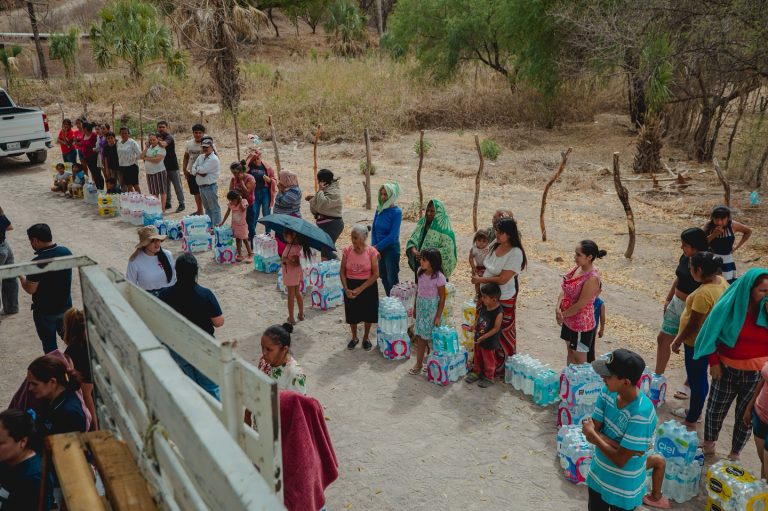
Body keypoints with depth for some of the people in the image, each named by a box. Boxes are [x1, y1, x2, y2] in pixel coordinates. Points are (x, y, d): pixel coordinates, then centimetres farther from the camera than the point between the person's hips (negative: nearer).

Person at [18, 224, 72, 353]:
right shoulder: (66, 252, -8)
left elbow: (30, 289, -18)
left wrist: (21, 276, 0)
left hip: (45, 311, -6)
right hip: (66, 305, 6)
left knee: (49, 344, 13)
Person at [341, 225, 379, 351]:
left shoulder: (372, 252, -14)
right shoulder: (347, 251, -7)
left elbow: (376, 274, -14)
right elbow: (342, 272, -2)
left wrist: (360, 289, -18)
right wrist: (346, 289, -14)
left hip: (368, 286, -2)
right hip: (351, 286, 2)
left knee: (368, 314, 11)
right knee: (352, 314, 13)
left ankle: (366, 338, 33)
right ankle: (354, 338, 36)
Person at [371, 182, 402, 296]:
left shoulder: (396, 212, -16)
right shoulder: (379, 209, 1)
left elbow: (392, 236, -19)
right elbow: (374, 230, 6)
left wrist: (377, 247, -16)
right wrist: (373, 246, -5)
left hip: (391, 248, -6)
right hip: (380, 249, 6)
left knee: (392, 279, 1)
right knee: (384, 278, 17)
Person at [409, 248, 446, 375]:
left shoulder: (439, 277, -19)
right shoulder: (420, 272, -1)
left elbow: (442, 298, -13)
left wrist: (438, 317, -13)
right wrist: (415, 308, 15)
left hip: (432, 308, -5)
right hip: (421, 307, 6)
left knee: (432, 338, 5)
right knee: (420, 336, 10)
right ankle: (419, 364, 19)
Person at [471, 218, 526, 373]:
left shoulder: (515, 253, -21)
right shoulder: (495, 245, 0)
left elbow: (502, 279, -22)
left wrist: (480, 280, -12)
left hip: (504, 300, -7)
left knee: (502, 334, 9)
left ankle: (502, 367, 26)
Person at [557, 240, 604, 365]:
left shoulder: (592, 278, -27)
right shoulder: (577, 267, -2)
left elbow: (580, 304, -24)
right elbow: (564, 289, 2)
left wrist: (562, 314, -12)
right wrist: (558, 308, -12)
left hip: (581, 323, -8)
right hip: (569, 319, 8)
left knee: (579, 357, 10)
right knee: (570, 350, 24)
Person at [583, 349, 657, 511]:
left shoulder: (641, 414, -32)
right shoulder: (607, 393, -13)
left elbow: (620, 460, -27)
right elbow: (591, 431, -10)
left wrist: (593, 434, -17)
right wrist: (619, 445, -24)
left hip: (623, 488, -6)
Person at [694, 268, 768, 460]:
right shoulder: (730, 305, -11)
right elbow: (713, 334, -2)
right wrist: (714, 362, -4)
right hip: (727, 370, 0)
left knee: (746, 416, 13)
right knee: (715, 410, 14)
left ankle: (734, 455, 33)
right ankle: (708, 445, 38)